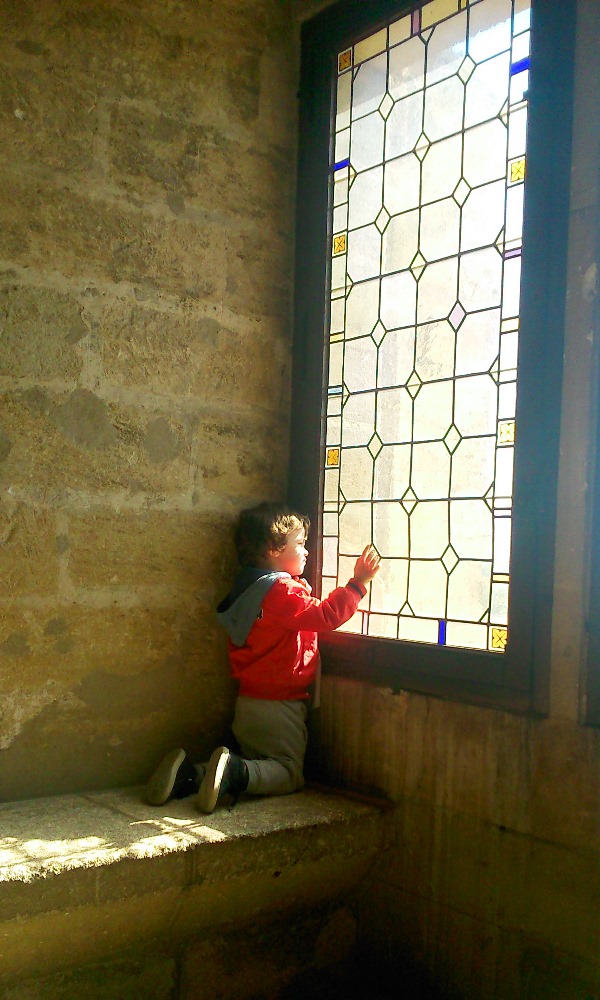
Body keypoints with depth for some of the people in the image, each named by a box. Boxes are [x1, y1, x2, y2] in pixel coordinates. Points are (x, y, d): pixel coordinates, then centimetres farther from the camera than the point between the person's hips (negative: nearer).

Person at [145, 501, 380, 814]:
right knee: (290, 774, 5)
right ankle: (236, 773, -21)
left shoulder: (249, 588, 12)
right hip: (278, 705, -8)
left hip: (248, 703, 8)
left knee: (258, 766, 19)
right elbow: (326, 615, -27)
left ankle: (189, 774, -3)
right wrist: (358, 582, -21)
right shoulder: (282, 590, -18)